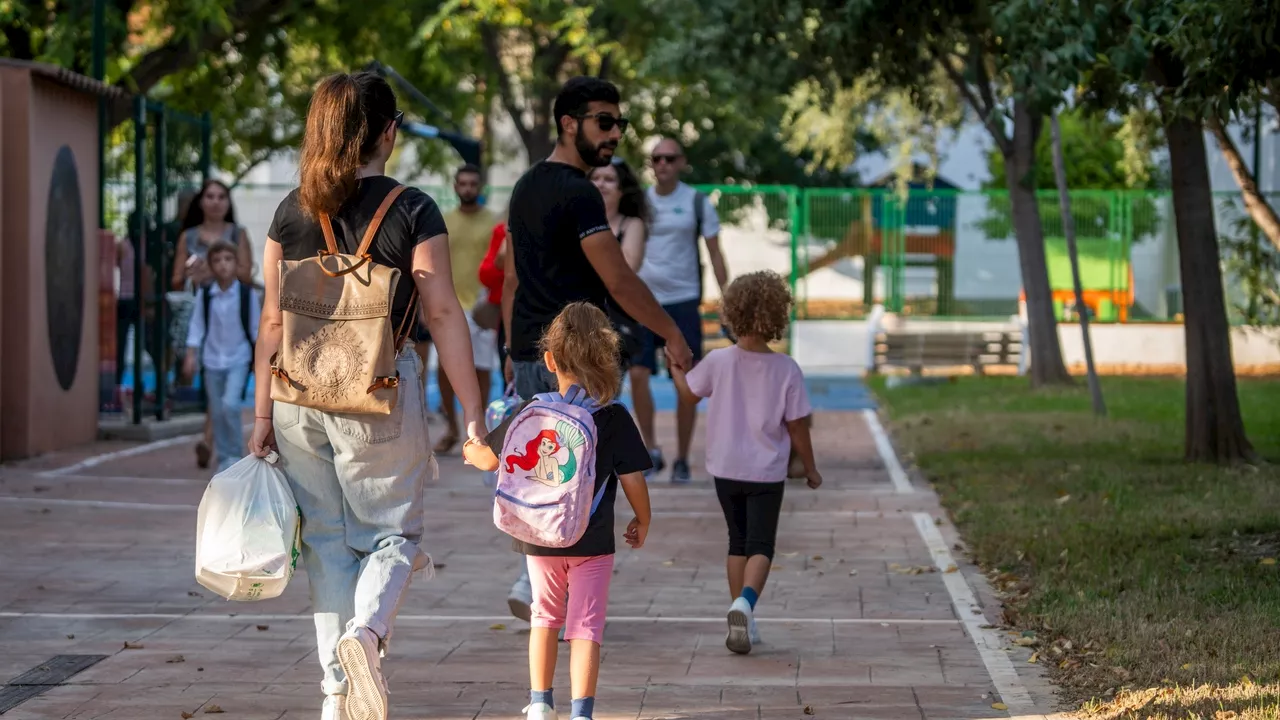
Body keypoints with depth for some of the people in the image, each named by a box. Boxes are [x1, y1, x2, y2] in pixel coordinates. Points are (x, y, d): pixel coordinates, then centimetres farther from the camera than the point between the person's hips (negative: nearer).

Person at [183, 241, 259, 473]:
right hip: (212, 359, 3)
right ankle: (223, 459, 18)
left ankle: (235, 454, -4)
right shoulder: (205, 295, -2)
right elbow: (197, 326, 3)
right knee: (217, 412, 6)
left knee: (230, 404, -19)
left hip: (238, 359, -3)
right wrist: (191, 355, -3)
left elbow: (257, 327, 0)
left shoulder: (246, 293, -7)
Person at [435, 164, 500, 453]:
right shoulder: (442, 222, 8)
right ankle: (451, 427, 16)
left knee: (481, 369, 0)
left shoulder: (494, 222, 0)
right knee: (444, 368, -1)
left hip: (482, 307, -2)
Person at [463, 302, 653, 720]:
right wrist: (642, 522, 8)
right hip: (593, 543, -2)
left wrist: (469, 450, 29)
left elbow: (490, 460, 6)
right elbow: (633, 479, -9)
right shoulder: (614, 418, -11)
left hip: (539, 540, 2)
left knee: (545, 615, 22)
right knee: (585, 626, 2)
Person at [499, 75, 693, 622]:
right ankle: (536, 587, -7)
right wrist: (674, 336, -10)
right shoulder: (578, 194, -14)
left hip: (529, 355, 9)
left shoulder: (526, 188, 15)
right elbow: (619, 280, -17)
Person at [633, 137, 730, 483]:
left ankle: (682, 460, 10)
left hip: (683, 300, -1)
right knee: (637, 374, -10)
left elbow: (715, 254, 4)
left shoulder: (697, 203, 2)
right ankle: (651, 449, 2)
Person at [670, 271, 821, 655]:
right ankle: (745, 601, -25)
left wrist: (675, 363, 27)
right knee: (761, 545, 1)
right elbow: (797, 426, -6)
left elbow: (688, 393, 8)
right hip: (767, 472, -2)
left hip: (726, 469, 2)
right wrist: (810, 469, 7)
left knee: (738, 542, 17)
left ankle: (741, 613, 17)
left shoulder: (718, 362, -10)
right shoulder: (787, 370, -12)